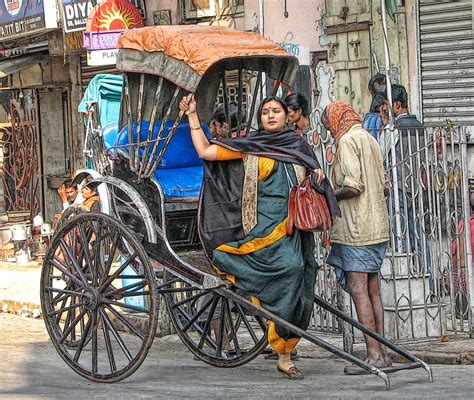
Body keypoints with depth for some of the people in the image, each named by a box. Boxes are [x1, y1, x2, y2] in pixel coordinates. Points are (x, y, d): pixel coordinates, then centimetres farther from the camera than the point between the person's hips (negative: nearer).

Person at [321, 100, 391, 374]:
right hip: (377, 226, 9)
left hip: (356, 228, -9)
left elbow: (353, 186, -19)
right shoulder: (370, 139, 17)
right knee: (372, 289, 11)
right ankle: (382, 352, 11)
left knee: (358, 289, -8)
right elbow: (384, 185, 20)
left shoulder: (348, 141, -10)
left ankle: (373, 356, -11)